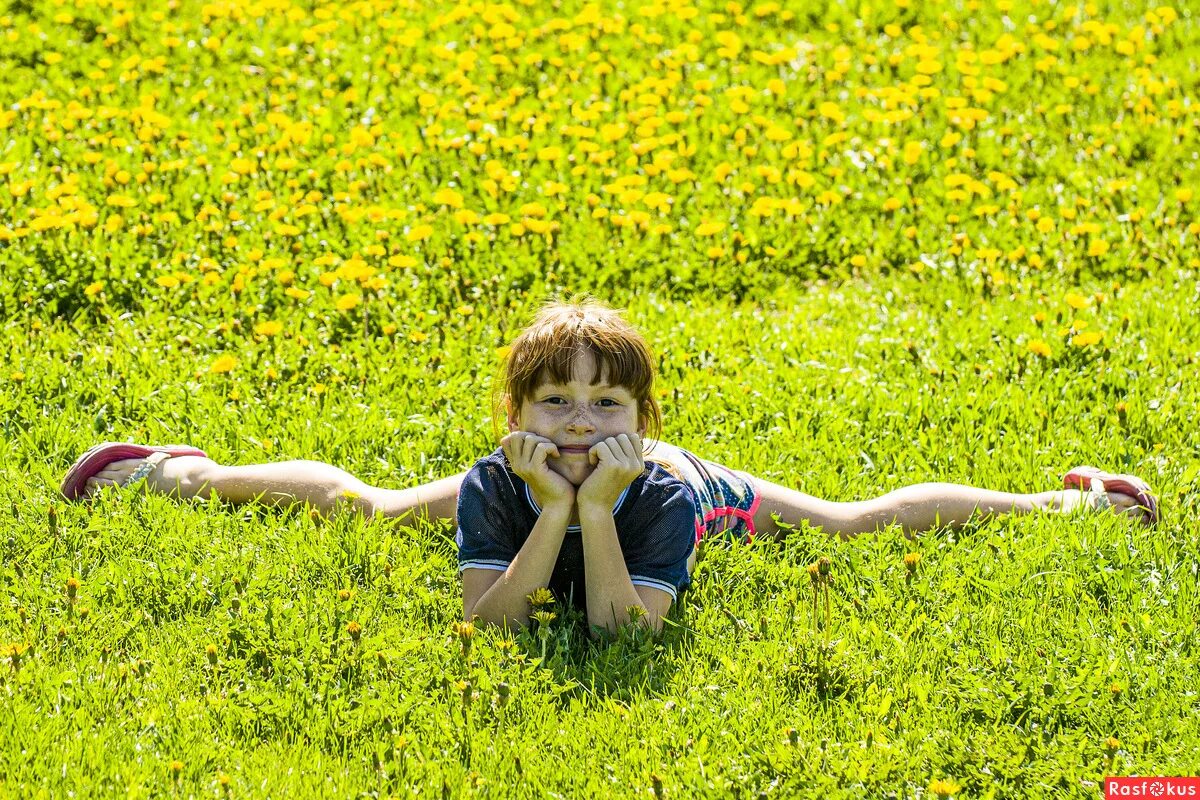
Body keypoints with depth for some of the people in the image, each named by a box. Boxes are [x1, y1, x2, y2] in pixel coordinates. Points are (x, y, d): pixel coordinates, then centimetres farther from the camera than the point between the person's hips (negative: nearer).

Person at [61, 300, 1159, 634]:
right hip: (540, 505, 1)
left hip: (699, 494, -1)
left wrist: (598, 515, -56)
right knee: (366, 505, 15)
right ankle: (186, 472, 37)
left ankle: (1059, 496, 35)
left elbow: (627, 634, -45)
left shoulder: (664, 492, -44)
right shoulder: (497, 483, -39)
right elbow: (488, 624, -42)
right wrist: (554, 514, -53)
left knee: (852, 523, 14)